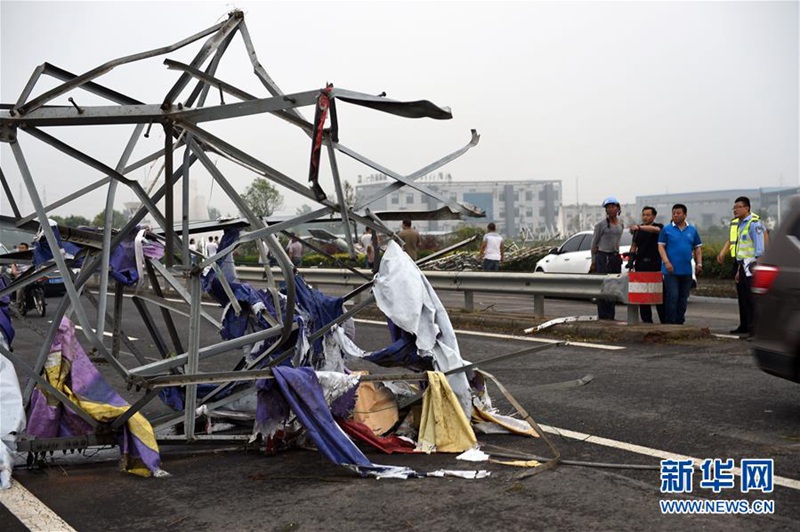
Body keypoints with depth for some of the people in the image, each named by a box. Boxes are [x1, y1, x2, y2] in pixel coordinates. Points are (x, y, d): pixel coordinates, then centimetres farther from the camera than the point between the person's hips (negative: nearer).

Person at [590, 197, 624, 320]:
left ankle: (611, 317, 16)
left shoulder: (621, 224, 11)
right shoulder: (601, 225, -6)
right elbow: (594, 243, -2)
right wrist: (593, 262, -3)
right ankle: (603, 317, -4)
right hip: (603, 258, -6)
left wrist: (616, 253, 16)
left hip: (616, 258, 6)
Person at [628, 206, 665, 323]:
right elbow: (634, 245, 19)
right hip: (641, 264, 4)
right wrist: (632, 256, 0)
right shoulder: (638, 229, 14)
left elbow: (655, 229, -24)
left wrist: (639, 227, -39)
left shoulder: (659, 226, 0)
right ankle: (646, 320, 9)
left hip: (655, 264, -4)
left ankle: (664, 320, 2)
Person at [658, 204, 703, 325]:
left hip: (686, 270, 4)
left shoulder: (692, 230, 11)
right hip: (671, 270, -4)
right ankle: (670, 323, -4)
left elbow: (697, 248, 14)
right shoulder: (667, 230, 0)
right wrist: (666, 262, -16)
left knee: (683, 298, 8)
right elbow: (661, 246, -4)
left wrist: (699, 263, 1)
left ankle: (679, 322, 16)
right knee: (672, 297, -9)